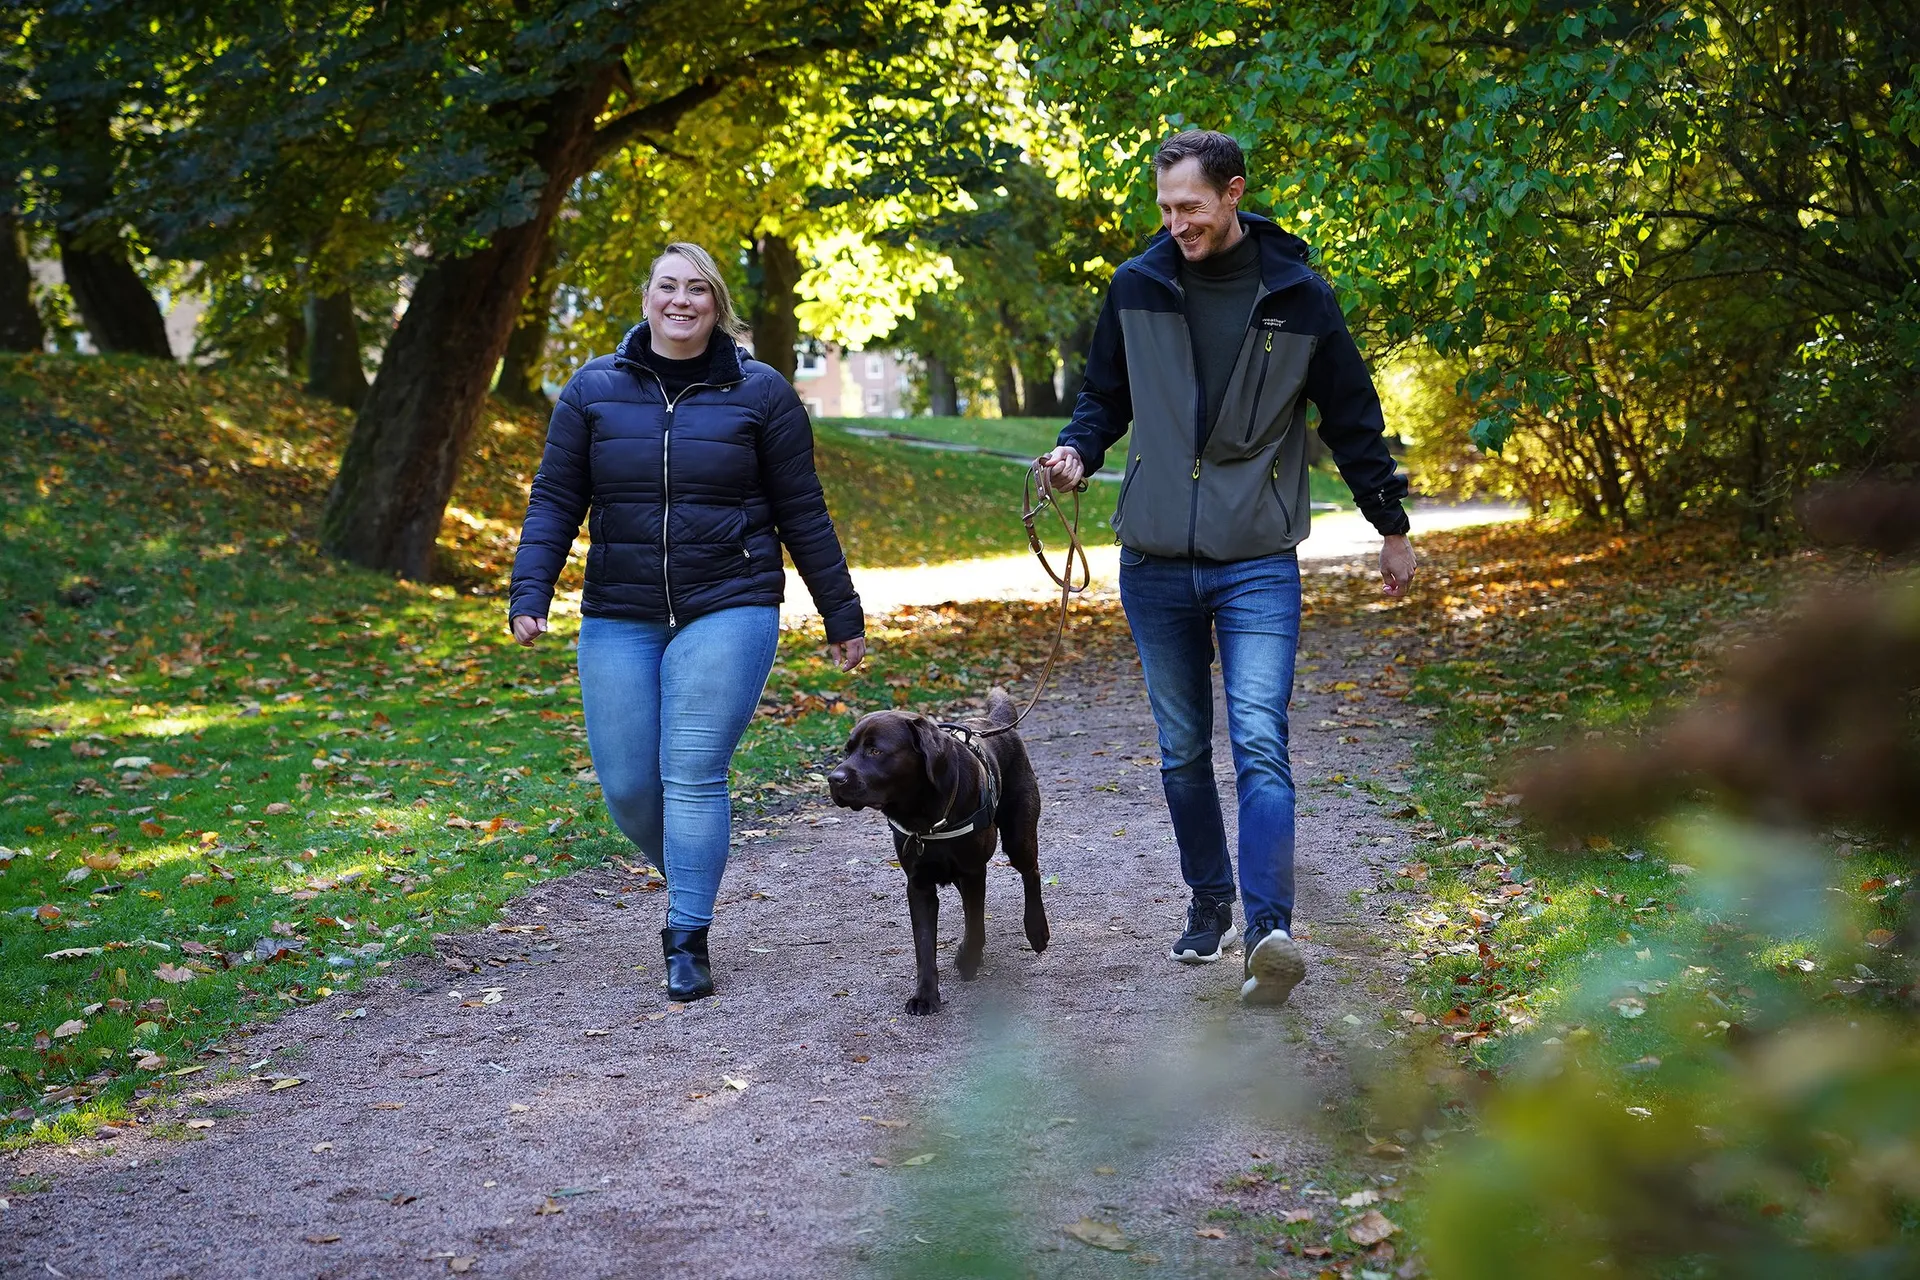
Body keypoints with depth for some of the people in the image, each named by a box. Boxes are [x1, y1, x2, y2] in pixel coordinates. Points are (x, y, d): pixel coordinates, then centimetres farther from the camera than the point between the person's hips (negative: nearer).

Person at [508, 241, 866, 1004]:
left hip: (729, 611, -2)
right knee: (626, 785, 2)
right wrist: (529, 596, -7)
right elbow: (554, 503, 5)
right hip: (619, 619, 3)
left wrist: (841, 616, 6)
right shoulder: (593, 391, 4)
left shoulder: (759, 394, 0)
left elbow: (802, 513, 4)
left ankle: (688, 941, 0)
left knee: (693, 775, -11)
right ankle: (689, 885, 30)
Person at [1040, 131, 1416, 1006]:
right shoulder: (1136, 287, 3)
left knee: (1259, 743, -15)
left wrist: (1392, 527, 15)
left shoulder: (1298, 297, -1)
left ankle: (1268, 932, -23)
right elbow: (1105, 396, 16)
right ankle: (1209, 901, 29)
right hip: (1156, 563, 3)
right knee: (1183, 751, 12)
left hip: (1259, 563, -3)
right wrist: (1078, 450, -6)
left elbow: (1352, 419, 9)